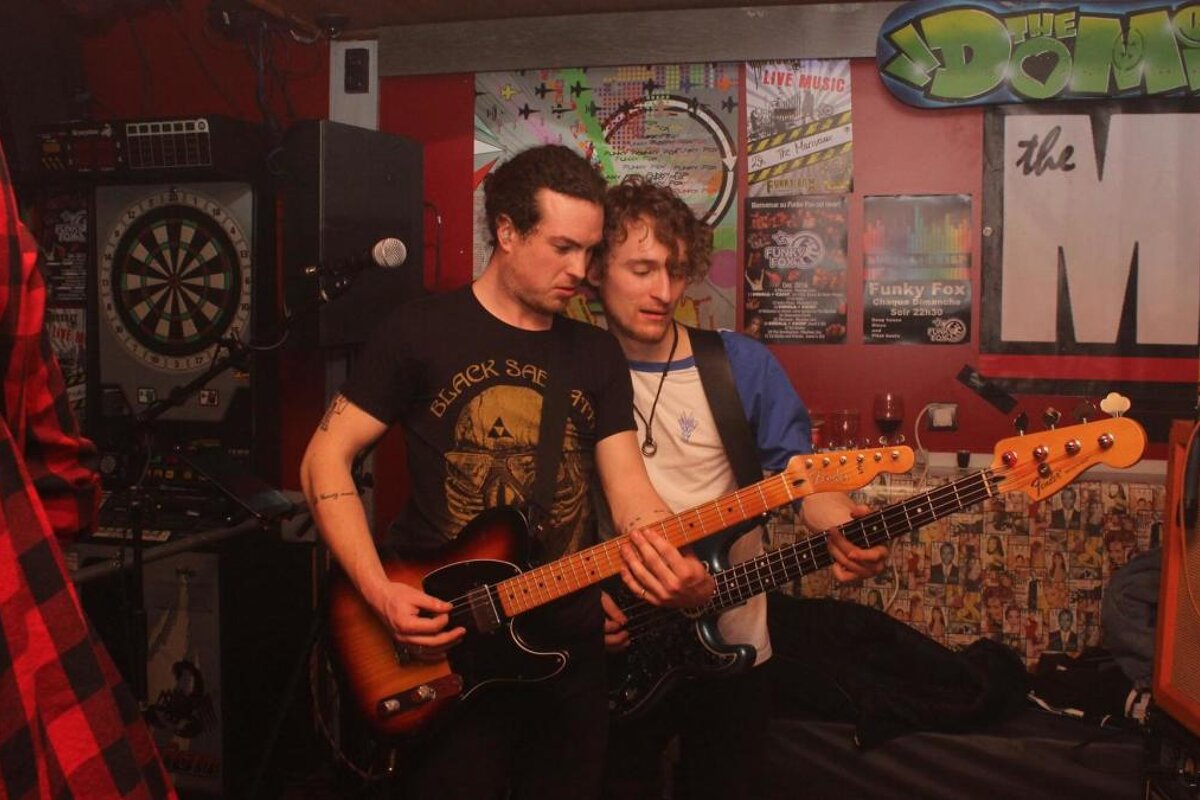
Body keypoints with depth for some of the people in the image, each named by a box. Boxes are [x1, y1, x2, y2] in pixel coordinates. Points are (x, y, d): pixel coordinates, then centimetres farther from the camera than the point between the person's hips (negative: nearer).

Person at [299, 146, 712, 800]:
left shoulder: (598, 355, 6)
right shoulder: (422, 332, -6)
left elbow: (629, 489, 0)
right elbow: (325, 459, -5)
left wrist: (683, 575, -21)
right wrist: (379, 591, -17)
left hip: (571, 648, 4)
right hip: (445, 651, -4)